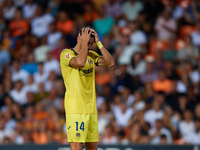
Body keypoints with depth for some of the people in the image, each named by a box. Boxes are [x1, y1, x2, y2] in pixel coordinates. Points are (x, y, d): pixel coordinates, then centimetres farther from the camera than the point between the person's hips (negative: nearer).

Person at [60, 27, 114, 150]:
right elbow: (80, 62, -25)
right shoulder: (66, 54, -4)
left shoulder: (91, 55, 15)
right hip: (75, 110, -7)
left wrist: (98, 43, -1)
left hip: (91, 109, 7)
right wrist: (84, 42, -13)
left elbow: (110, 63, 1)